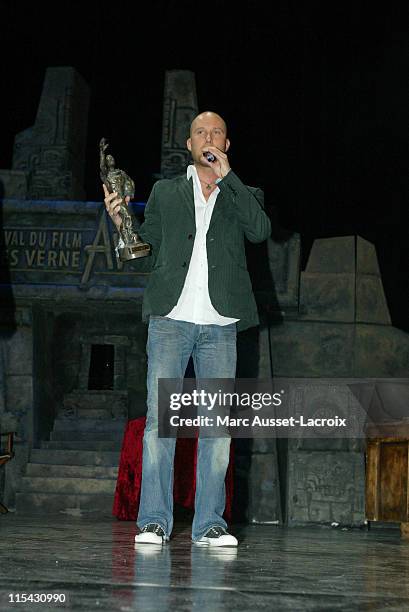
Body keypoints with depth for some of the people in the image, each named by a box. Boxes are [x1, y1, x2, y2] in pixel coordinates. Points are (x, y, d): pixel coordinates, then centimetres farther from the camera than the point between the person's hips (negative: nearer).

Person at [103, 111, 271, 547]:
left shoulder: (242, 195, 16)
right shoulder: (165, 192, 18)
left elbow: (260, 230, -5)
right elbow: (145, 247, 15)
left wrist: (226, 176, -5)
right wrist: (120, 222, -3)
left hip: (220, 325, 0)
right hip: (171, 319, 0)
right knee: (159, 417, -7)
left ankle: (209, 523, 2)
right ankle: (154, 521, -4)